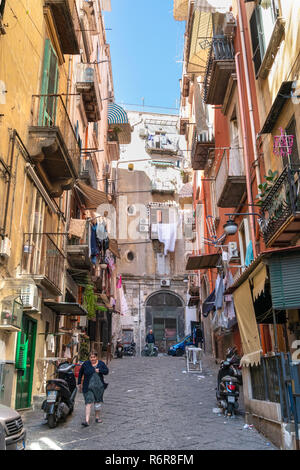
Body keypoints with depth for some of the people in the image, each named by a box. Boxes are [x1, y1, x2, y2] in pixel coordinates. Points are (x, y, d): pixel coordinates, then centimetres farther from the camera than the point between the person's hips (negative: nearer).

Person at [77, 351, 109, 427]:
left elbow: (106, 371, -5)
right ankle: (87, 421, -14)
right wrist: (79, 383, 7)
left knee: (98, 401, 14)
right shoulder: (85, 364, -3)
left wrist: (99, 370, -21)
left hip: (99, 387, 3)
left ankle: (97, 417, 31)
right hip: (88, 387, -3)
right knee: (88, 403, -12)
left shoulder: (101, 363, 2)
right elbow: (80, 373, 8)